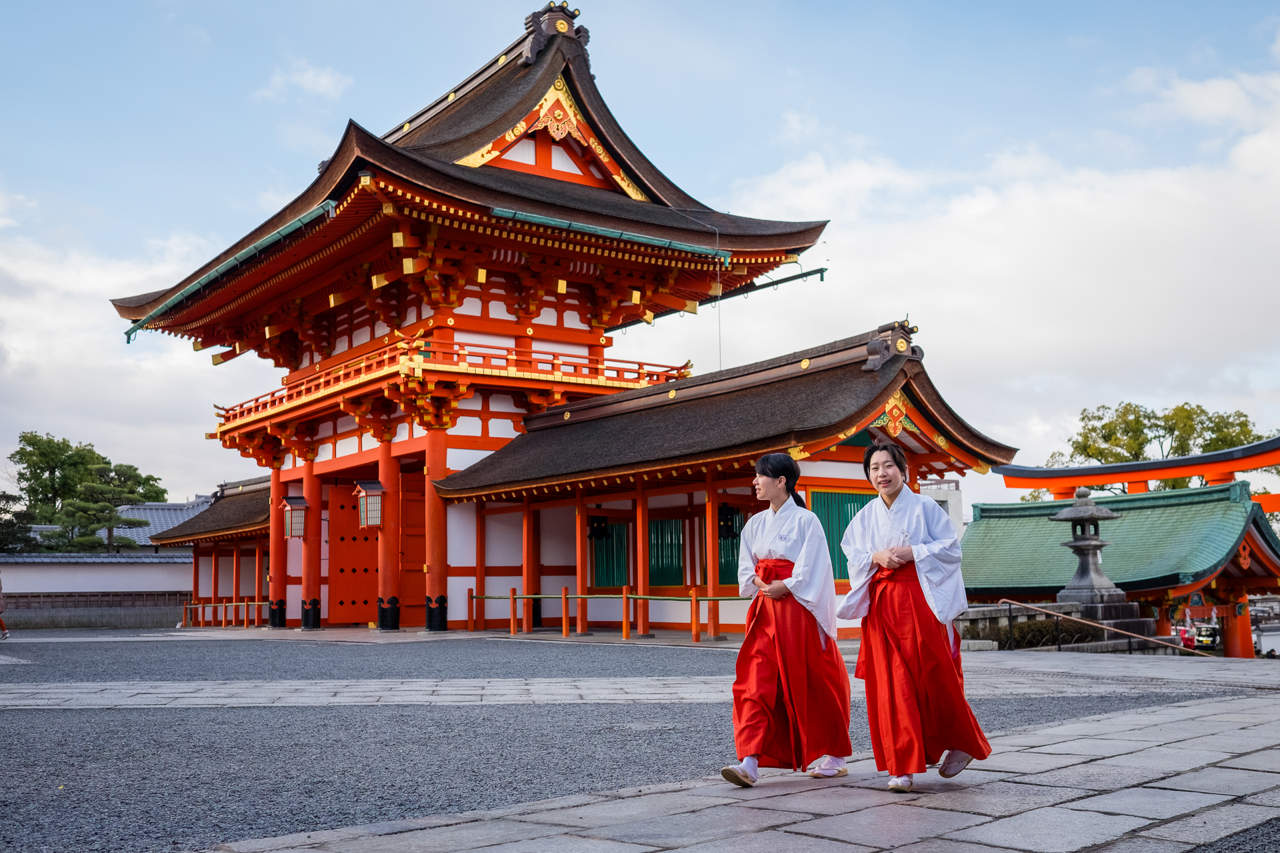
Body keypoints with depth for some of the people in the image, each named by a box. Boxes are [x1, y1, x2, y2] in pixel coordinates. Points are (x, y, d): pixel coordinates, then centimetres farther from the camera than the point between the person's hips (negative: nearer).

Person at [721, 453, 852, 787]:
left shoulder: (806, 520, -6)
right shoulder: (755, 524, 13)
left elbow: (813, 571, -10)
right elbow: (746, 569, 13)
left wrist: (784, 587, -14)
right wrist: (760, 584, -5)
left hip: (798, 608, -6)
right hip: (765, 610, 6)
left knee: (812, 683, 3)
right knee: (755, 682, -7)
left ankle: (832, 756, 21)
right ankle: (750, 762, -12)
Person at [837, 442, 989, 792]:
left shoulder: (924, 507, 0)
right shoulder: (865, 516, 12)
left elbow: (951, 547, -2)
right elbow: (852, 557, 12)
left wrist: (912, 553, -13)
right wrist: (876, 557, -8)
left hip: (921, 600, -3)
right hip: (880, 603, 3)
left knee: (934, 678, -2)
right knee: (890, 684, -2)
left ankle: (962, 744, 23)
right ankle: (902, 767, 2)